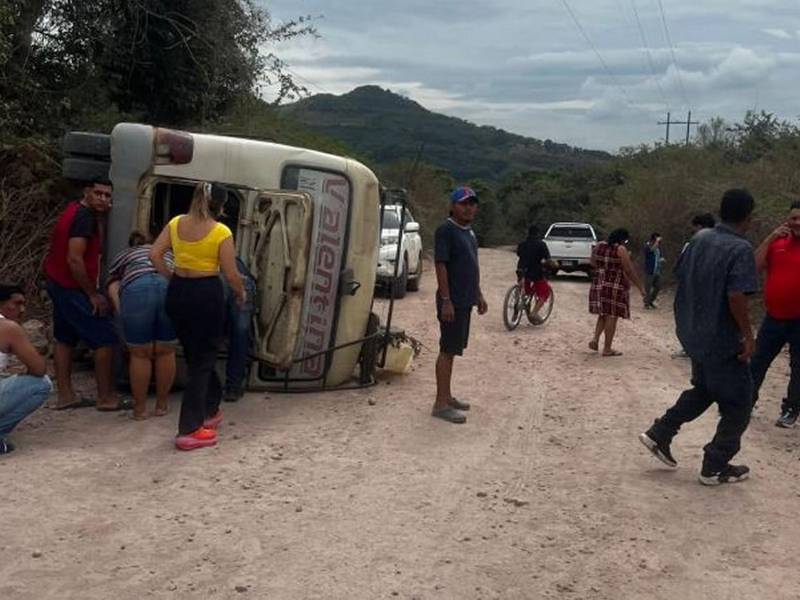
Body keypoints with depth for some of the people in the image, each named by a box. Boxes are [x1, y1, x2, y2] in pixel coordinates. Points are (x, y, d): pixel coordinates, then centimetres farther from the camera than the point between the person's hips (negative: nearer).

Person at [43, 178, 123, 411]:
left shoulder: (76, 210, 12)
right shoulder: (84, 216, -19)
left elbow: (95, 248, 12)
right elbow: (75, 259, -24)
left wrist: (101, 220, 6)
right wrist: (93, 294, -19)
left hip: (59, 285, 10)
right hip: (72, 289, -10)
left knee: (65, 339, 15)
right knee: (105, 338, -6)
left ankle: (65, 396, 21)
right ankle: (106, 398, -2)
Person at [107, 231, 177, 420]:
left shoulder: (121, 257, 34)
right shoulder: (166, 252, 42)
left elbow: (113, 289, 16)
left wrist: (124, 317, 9)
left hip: (136, 290, -2)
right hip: (172, 288, 2)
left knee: (140, 355, 9)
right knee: (165, 353, 14)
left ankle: (140, 407, 19)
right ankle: (162, 404, 25)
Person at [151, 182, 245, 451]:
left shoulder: (176, 223, 2)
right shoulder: (221, 232, -13)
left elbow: (154, 255, 2)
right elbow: (231, 274, -11)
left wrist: (172, 278, 13)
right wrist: (241, 293, 8)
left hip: (178, 292, 6)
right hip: (207, 294, -6)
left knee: (195, 355, 22)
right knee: (202, 360, 3)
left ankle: (209, 410, 36)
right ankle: (190, 431, 3)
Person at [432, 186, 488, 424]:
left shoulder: (469, 232, 15)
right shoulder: (446, 230, -13)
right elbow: (440, 265, -18)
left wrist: (479, 295, 21)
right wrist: (446, 300, -23)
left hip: (466, 300, 9)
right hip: (452, 301, -9)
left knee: (452, 349, 14)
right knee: (447, 350, -7)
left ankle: (447, 396, 22)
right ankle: (441, 404, -3)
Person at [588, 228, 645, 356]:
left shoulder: (598, 246, 8)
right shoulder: (621, 250, -11)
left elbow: (593, 264, 15)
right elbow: (629, 270, -12)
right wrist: (640, 287, -5)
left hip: (598, 286, 6)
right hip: (615, 287, -6)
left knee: (603, 314, 19)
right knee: (612, 316, -1)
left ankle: (595, 339, 2)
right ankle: (607, 349, 2)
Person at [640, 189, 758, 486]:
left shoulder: (700, 239, 4)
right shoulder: (741, 249, -19)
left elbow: (681, 276, 12)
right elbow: (736, 297, -27)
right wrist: (748, 334, -17)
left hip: (695, 333, 8)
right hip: (723, 340, -8)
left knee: (703, 389, 27)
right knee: (737, 404, 8)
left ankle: (659, 434, 23)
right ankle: (715, 467, 13)